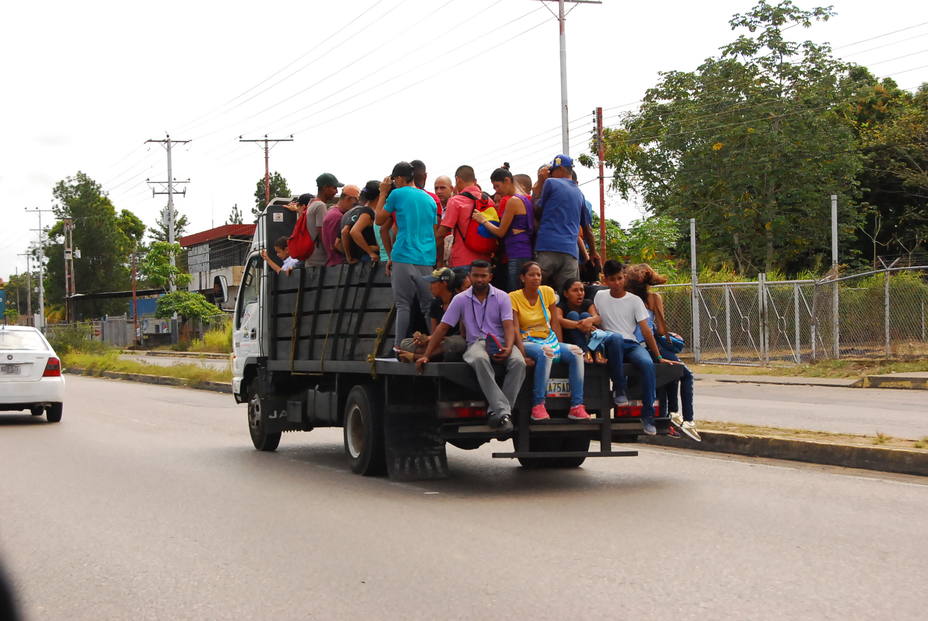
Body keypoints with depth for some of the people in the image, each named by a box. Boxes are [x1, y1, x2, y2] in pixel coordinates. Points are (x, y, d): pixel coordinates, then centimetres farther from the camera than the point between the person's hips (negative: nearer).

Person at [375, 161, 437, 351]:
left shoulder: (397, 194, -1)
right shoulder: (429, 199, 16)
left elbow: (379, 220, 11)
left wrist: (383, 193, 19)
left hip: (405, 258, -4)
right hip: (427, 259, 4)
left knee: (403, 305, -3)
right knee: (429, 306, 6)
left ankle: (399, 347, -6)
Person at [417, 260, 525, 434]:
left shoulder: (502, 297, 8)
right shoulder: (460, 299, 9)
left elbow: (509, 326, -2)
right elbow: (442, 328, 9)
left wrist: (508, 348, -23)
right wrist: (426, 355, 2)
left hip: (500, 343, 1)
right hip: (476, 343, -1)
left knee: (518, 362, -33)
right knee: (479, 360, -40)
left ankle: (496, 413, -30)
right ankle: (503, 411, -45)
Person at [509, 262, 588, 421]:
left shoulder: (548, 292, 5)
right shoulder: (514, 297, -6)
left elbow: (554, 323, 6)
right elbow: (515, 329, -13)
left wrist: (560, 346, -3)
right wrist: (523, 354, -25)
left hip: (549, 339, 5)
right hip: (528, 342, -5)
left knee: (576, 352, -22)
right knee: (545, 352, -38)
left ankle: (576, 407, -24)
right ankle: (538, 405, -35)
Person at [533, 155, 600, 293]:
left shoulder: (551, 183, 3)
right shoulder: (579, 193, 21)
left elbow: (537, 209, 11)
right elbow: (587, 227, 28)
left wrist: (539, 184, 19)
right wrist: (593, 252, 39)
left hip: (548, 246, -5)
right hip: (571, 250, 5)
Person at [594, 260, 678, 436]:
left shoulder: (635, 300, 8)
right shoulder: (599, 297, 11)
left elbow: (646, 330, 4)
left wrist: (659, 357, -2)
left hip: (631, 345, 1)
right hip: (610, 345, -1)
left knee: (647, 363, -34)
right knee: (615, 337, -40)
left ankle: (647, 415, -27)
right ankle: (619, 389, -26)